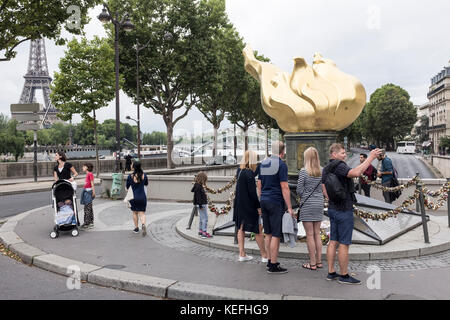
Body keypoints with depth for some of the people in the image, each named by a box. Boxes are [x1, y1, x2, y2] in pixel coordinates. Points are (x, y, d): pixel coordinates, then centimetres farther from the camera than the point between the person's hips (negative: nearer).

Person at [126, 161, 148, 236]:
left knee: (135, 213, 18)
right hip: (142, 197, 1)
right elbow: (146, 184, 12)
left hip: (134, 197, -1)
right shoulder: (144, 175, -4)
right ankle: (143, 225, -19)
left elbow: (127, 188, -2)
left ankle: (136, 228, 26)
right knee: (142, 213, 6)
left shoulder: (130, 176, -12)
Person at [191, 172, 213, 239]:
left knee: (201, 218, 17)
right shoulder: (198, 186, -19)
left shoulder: (199, 185, 11)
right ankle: (204, 233, -6)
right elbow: (198, 197, -21)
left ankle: (200, 231, 26)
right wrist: (200, 205, -21)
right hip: (201, 204, -10)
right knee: (205, 218, -7)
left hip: (202, 204, 10)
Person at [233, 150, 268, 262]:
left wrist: (257, 167, 11)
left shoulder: (239, 171, 4)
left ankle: (242, 254, 19)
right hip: (249, 206, -8)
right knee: (258, 230, 3)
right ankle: (264, 256, 12)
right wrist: (258, 206, -13)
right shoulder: (249, 173, -20)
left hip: (239, 205, 8)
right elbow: (252, 192, -20)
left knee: (241, 228, 14)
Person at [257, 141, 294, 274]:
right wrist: (289, 208, -11)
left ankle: (269, 260, 22)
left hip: (264, 200, 8)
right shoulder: (281, 164, -11)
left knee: (268, 233, 14)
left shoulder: (263, 163, 12)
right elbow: (284, 187, -14)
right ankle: (273, 265, 0)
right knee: (276, 235, -3)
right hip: (276, 202, -8)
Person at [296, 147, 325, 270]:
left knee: (310, 235, 1)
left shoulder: (303, 171, -11)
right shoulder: (322, 171, 2)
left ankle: (312, 263, 6)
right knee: (317, 233, 13)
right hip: (319, 204, 5)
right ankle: (319, 261, 18)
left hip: (307, 205, -5)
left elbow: (299, 190, -9)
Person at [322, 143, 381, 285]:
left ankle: (331, 272, 17)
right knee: (344, 244, -2)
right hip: (344, 210, -9)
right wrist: (370, 158, -27)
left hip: (332, 208, 9)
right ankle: (344, 276, 6)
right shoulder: (338, 166, -17)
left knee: (333, 241, 12)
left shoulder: (326, 169, 13)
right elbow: (355, 173, -33)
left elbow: (324, 190, 17)